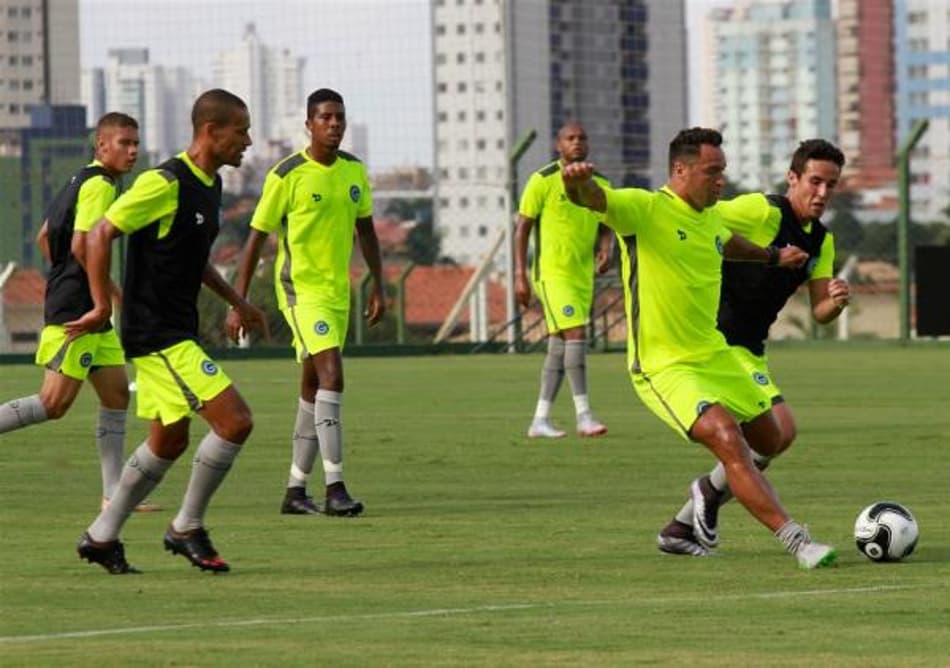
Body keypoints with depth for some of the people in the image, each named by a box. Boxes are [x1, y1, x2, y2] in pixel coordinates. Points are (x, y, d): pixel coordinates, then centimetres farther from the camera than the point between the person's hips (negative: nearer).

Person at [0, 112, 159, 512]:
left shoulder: (79, 181, 17)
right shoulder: (99, 186, -13)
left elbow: (44, 238, 24)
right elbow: (80, 245, -23)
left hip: (88, 311, 11)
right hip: (75, 310, -11)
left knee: (116, 393, 8)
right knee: (54, 403, -13)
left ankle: (114, 494, 7)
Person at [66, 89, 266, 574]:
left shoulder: (210, 185, 12)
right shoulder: (164, 183, -17)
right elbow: (101, 235, -17)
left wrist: (235, 301, 22)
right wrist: (102, 307, -17)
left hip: (177, 331, 10)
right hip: (157, 334, -10)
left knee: (168, 442, 15)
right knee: (234, 420, -14)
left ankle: (102, 537, 25)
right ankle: (187, 529, -1)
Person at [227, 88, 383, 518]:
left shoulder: (354, 171, 7)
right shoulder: (287, 175, -11)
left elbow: (366, 230, 19)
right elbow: (256, 239, -7)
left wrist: (378, 287, 14)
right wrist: (238, 304, -9)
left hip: (338, 290, 7)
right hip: (301, 288, -7)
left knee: (313, 389, 11)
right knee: (331, 375, -21)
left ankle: (296, 490, 19)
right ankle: (335, 489, -23)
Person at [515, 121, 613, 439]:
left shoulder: (599, 185, 9)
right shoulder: (543, 181, -7)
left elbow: (605, 227, 17)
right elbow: (522, 228, -4)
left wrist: (606, 251, -6)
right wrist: (520, 277, -10)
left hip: (583, 277, 6)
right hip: (552, 273, -6)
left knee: (559, 348, 9)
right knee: (576, 335, -19)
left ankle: (540, 420, 15)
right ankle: (583, 416, -21)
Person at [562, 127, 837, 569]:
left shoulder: (710, 217, 8)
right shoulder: (644, 209, -15)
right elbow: (593, 199, -34)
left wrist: (773, 256, 48)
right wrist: (576, 182, -57)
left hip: (714, 355, 9)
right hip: (663, 367, -9)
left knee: (768, 440, 17)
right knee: (728, 439, -26)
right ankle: (796, 541, -27)